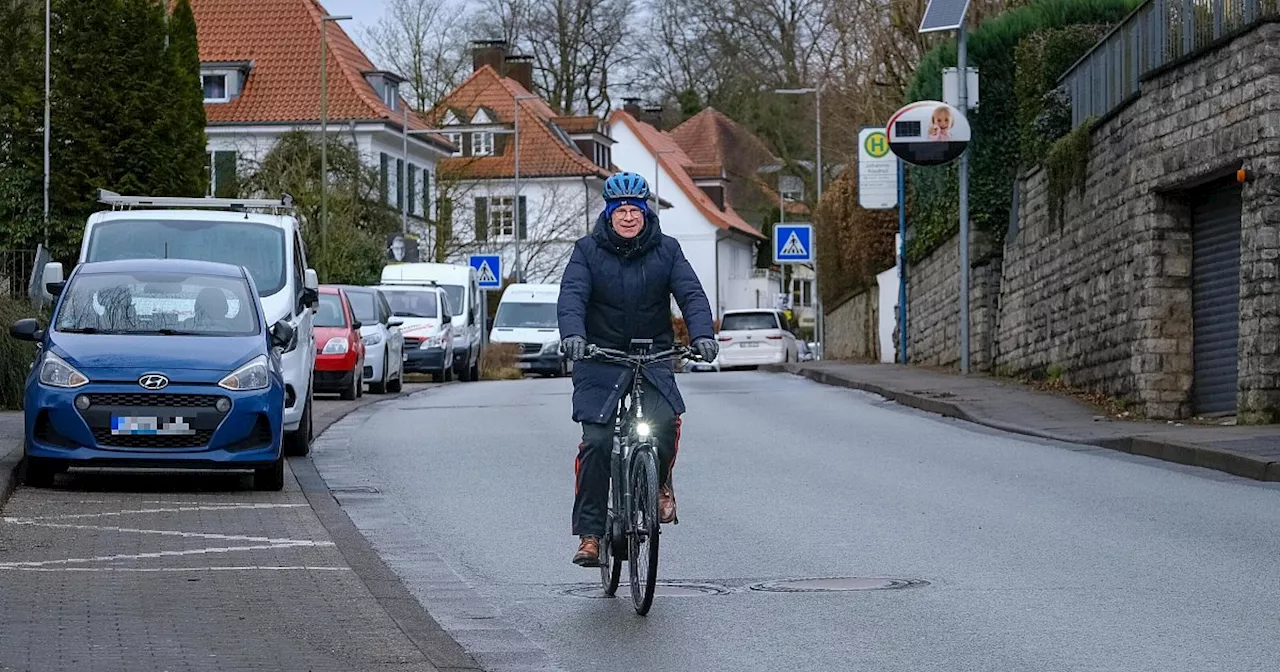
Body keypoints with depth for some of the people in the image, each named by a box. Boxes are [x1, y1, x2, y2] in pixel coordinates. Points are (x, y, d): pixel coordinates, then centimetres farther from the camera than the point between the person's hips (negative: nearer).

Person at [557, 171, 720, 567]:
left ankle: (660, 483, 7)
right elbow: (572, 296, -14)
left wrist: (702, 334, -27)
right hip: (600, 358, -1)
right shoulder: (588, 251, 0)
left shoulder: (666, 251, 3)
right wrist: (572, 334, -35)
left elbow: (691, 294, -8)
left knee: (665, 422, -25)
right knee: (596, 443, -13)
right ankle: (589, 533, -5)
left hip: (653, 357, 1)